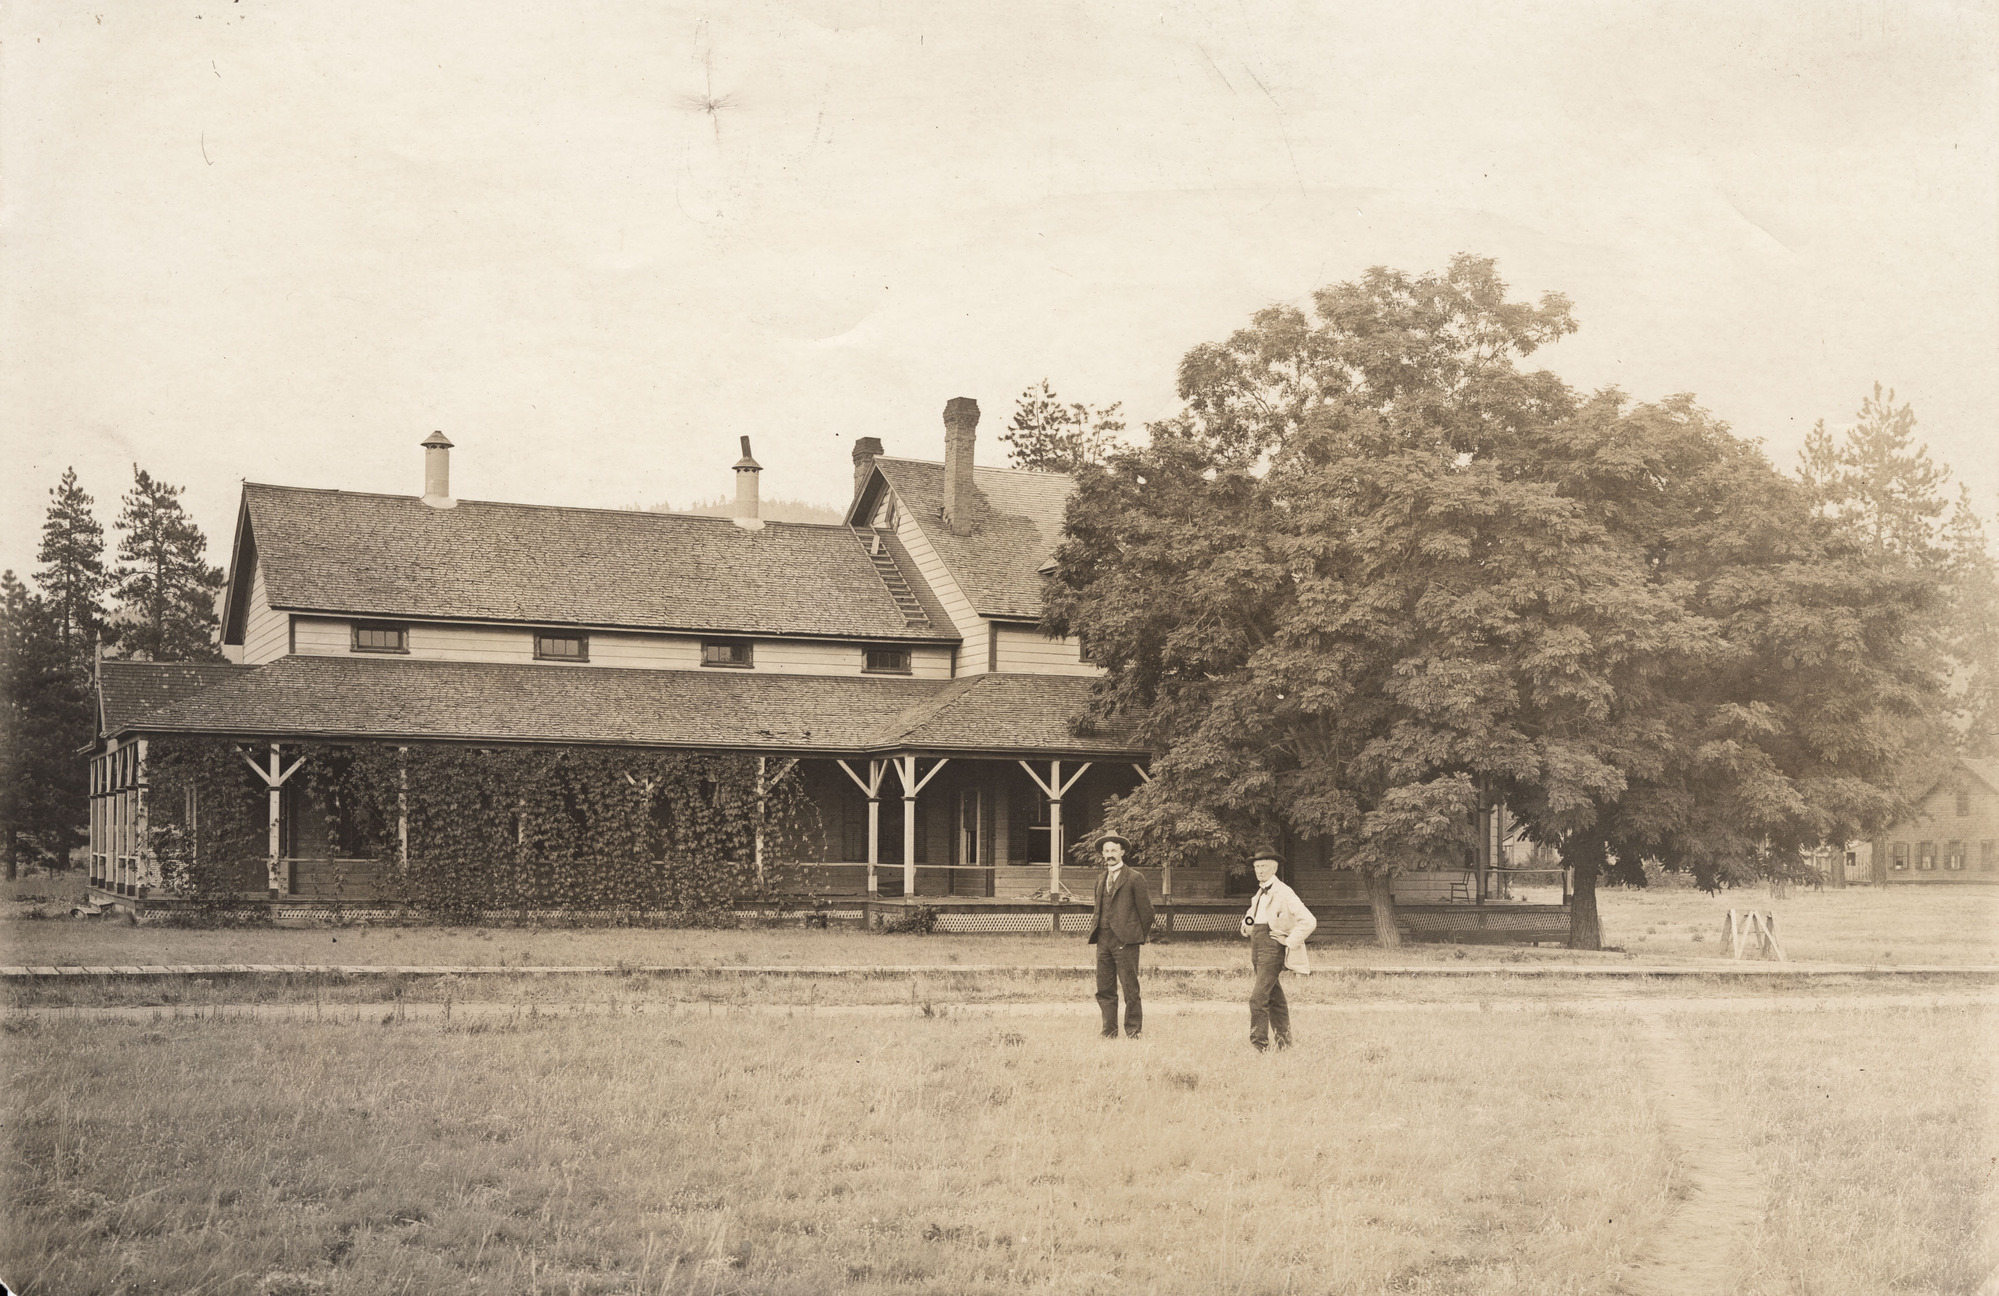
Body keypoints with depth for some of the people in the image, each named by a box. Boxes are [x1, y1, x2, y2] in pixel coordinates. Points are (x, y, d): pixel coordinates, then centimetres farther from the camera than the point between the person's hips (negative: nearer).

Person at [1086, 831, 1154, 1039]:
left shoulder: (1134, 878, -2)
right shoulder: (1101, 880, 17)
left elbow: (1146, 910, 0)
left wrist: (1140, 936, 3)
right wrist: (1095, 923, 14)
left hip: (1125, 940, -6)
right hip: (1103, 940, 6)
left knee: (1130, 989, -4)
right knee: (1104, 990, 6)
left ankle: (1132, 1033, 3)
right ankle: (1109, 1033, 11)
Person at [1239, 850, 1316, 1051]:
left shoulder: (1284, 893, -9)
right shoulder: (1260, 894, 17)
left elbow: (1308, 921, -17)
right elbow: (1250, 917, 37)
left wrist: (1290, 942, -15)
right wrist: (1246, 926, 15)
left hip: (1272, 948, -9)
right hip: (1257, 948, 9)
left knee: (1258, 998, -16)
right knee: (1274, 998, 12)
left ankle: (1259, 1045, -14)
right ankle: (1284, 1043, 17)